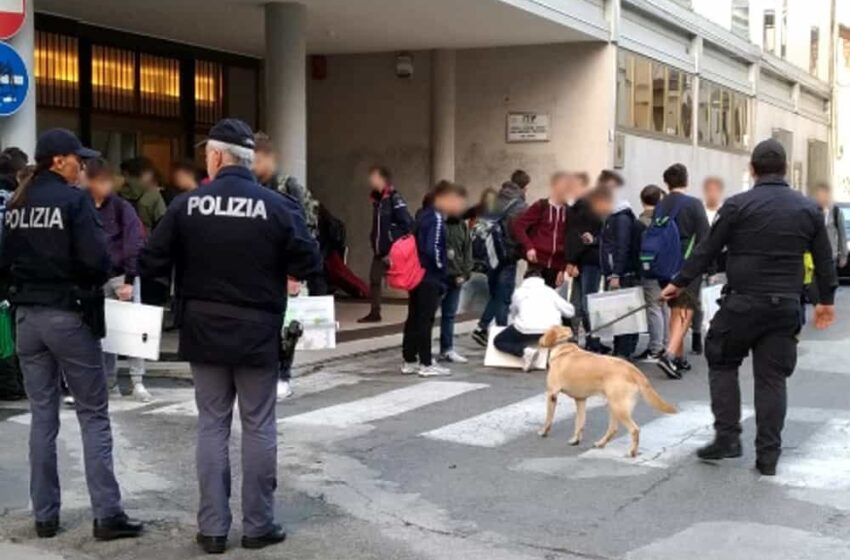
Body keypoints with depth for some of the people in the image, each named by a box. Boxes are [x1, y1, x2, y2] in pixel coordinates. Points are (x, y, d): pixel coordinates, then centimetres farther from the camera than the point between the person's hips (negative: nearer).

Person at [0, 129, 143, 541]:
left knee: (42, 415, 11)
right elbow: (96, 259, -18)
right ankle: (107, 514, 0)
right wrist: (94, 283, 1)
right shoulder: (73, 199, -11)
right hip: (68, 314, -6)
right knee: (93, 415, 1)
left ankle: (45, 515, 15)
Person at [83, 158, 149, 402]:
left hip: (123, 275, -3)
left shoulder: (122, 207, -6)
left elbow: (134, 245, -10)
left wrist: (129, 280, -16)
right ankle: (110, 383, 14)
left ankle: (138, 382, -4)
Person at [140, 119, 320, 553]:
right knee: (259, 427, 8)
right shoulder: (273, 205, -9)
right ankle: (258, 525, 13)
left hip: (204, 331, 2)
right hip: (257, 332, -1)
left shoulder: (187, 204, -5)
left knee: (211, 425, 9)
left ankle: (212, 527, 11)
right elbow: (307, 257, -4)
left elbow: (153, 261, -4)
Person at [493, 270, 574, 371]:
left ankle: (525, 351, -8)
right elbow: (570, 312, 23)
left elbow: (513, 314, 38)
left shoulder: (518, 291, 24)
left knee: (498, 341, 19)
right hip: (551, 328, 2)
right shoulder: (549, 290, 24)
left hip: (525, 328, -2)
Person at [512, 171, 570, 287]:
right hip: (537, 263, -4)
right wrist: (529, 247, -17)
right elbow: (518, 225, -6)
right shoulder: (541, 207, -3)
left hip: (555, 267, 4)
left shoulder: (567, 212, 7)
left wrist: (562, 269, 5)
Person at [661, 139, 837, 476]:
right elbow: (824, 259, 12)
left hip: (743, 303, -3)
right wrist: (826, 299, 25)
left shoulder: (738, 205, -6)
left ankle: (728, 436, 8)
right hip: (786, 306, 3)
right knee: (773, 377, 8)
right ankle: (768, 455, 9)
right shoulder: (808, 209, 6)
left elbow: (707, 250, -3)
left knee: (722, 363, 15)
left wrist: (680, 283, 8)